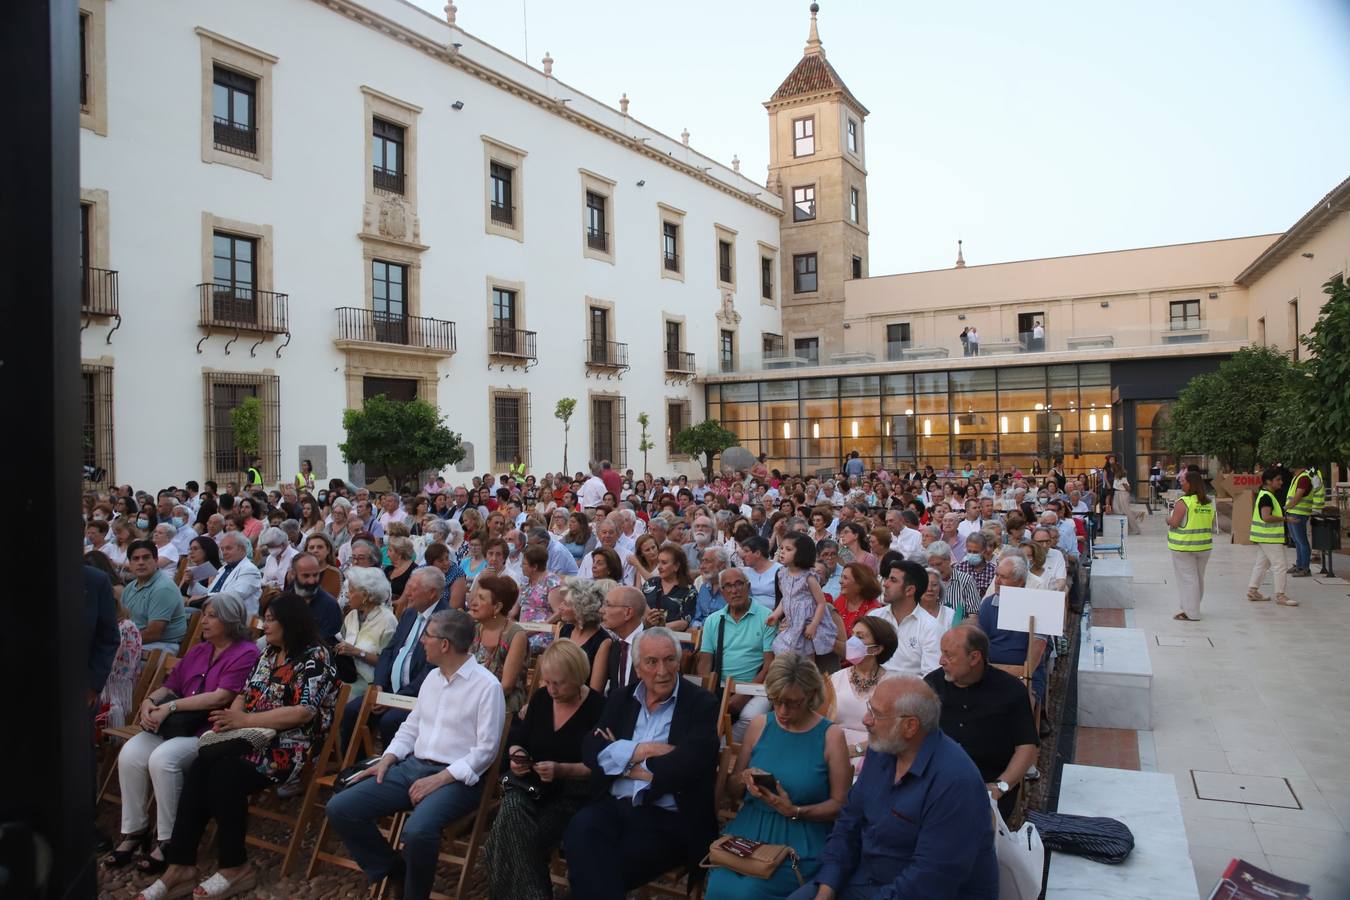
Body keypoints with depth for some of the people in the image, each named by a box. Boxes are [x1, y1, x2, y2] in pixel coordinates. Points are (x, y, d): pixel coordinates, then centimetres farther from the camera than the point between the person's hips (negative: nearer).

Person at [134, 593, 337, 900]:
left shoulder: (314, 658, -10)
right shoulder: (269, 653, 17)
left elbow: (304, 712, -20)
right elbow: (246, 694, 18)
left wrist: (245, 720, -20)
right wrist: (229, 720, -5)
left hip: (288, 747, -7)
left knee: (225, 775, -29)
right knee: (199, 770, -19)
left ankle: (234, 868, -14)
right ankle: (180, 864, -15)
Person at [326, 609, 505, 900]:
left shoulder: (487, 686, -13)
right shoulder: (433, 676, 13)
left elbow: (486, 749, -15)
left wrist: (439, 779, -19)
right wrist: (386, 760, 3)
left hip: (456, 778, -8)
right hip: (412, 766, 8)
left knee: (417, 831, -35)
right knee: (340, 809, -5)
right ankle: (393, 873, 11)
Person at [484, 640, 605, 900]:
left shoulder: (598, 708, -9)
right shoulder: (541, 697, 6)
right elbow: (519, 740, 15)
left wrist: (561, 770, -24)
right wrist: (516, 754, -8)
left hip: (572, 791, -5)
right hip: (533, 782, 5)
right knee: (512, 809, -29)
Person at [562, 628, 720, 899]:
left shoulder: (701, 704, -2)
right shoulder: (621, 698, 12)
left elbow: (687, 765, -15)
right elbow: (591, 750, 1)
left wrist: (624, 761, -4)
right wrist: (645, 749, -13)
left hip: (670, 817, -4)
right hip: (613, 805, 5)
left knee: (604, 867, -27)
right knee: (580, 829, -27)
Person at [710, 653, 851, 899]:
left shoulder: (831, 735, -3)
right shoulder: (760, 725, 6)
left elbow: (839, 804, -2)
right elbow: (732, 790, 15)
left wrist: (795, 812, -16)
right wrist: (743, 779, -8)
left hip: (799, 841, -3)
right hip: (749, 830, 3)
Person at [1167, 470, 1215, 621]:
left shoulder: (1183, 502, -16)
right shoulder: (1208, 503, 6)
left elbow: (1174, 522, -17)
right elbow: (1211, 525, 12)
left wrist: (1168, 519, 2)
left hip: (1184, 547, -7)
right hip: (1204, 546, 7)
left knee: (1187, 578, -1)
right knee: (1199, 578, 17)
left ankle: (1191, 613, 1)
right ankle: (1193, 607, 30)